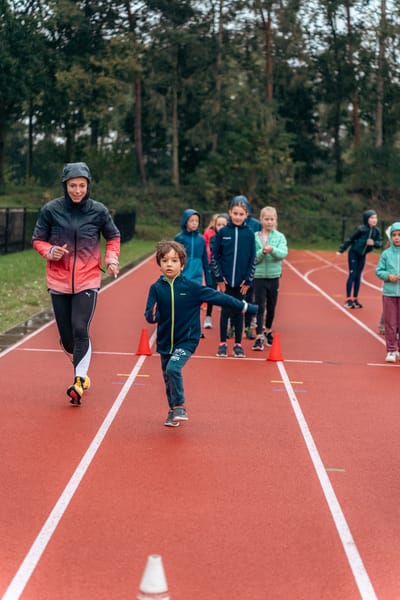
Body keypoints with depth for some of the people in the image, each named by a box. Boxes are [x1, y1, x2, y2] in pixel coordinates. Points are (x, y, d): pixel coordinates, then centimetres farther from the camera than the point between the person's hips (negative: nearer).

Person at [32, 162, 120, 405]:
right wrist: (50, 251, -16)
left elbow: (113, 237, 10)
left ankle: (79, 381, -10)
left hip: (88, 281, -2)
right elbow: (38, 240, 4)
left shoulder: (98, 210, -4)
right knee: (66, 337, 8)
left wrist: (112, 258, -7)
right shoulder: (51, 210, -6)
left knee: (80, 330, -17)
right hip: (59, 282, 2)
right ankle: (82, 369, 35)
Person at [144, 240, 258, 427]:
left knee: (173, 368, -24)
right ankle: (173, 411, 34)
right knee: (168, 379, 13)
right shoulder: (156, 288, -6)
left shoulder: (191, 287, -10)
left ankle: (179, 407, -8)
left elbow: (218, 297, -7)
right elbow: (149, 316, -8)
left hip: (186, 340, -3)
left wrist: (247, 307, -6)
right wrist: (152, 315, -33)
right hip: (165, 342, 3)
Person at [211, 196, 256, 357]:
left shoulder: (249, 234, 0)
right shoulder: (222, 232, -1)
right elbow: (215, 256, 1)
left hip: (242, 282, 0)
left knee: (239, 312, 8)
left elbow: (253, 259, 2)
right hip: (226, 280, 0)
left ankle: (238, 344, 17)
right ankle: (223, 344, 15)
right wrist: (219, 278, -5)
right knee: (225, 311, 6)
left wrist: (248, 280, -3)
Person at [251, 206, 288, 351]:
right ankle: (259, 337, -8)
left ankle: (268, 331, 35)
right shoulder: (255, 237, -2)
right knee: (259, 308, -7)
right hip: (259, 276, -2)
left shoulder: (280, 237, 1)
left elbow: (283, 253, -15)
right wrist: (262, 252, -24)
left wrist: (272, 249, -32)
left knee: (271, 307, 14)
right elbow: (252, 259, -7)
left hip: (274, 276, 2)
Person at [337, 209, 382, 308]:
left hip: (363, 255, 5)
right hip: (354, 254, -5)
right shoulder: (361, 229, -22)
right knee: (352, 275, -5)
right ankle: (348, 299, -2)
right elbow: (350, 240, -16)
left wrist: (374, 243, -25)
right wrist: (341, 250, -15)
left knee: (358, 277, 8)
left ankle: (355, 299, 15)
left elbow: (380, 243, -3)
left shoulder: (376, 231, -7)